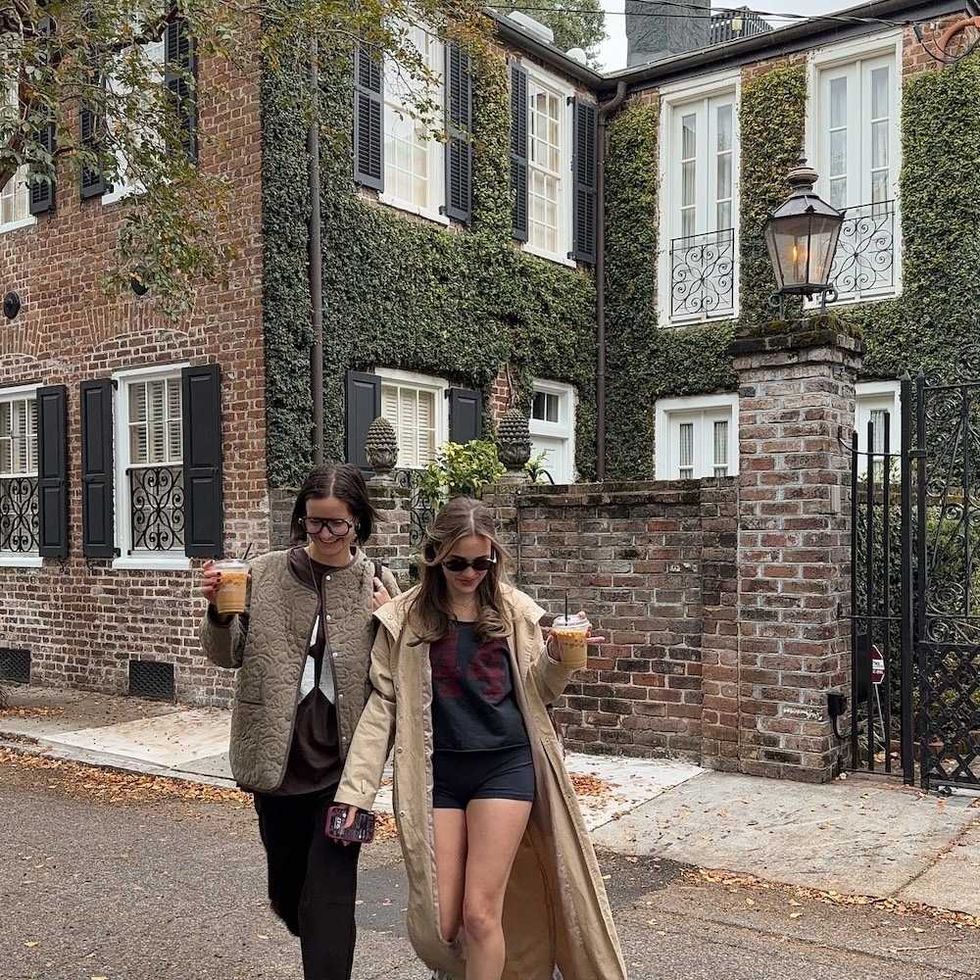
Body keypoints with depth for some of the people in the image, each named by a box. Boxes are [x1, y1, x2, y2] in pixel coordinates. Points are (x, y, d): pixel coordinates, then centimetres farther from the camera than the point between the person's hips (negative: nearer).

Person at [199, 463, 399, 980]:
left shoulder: (379, 584, -2)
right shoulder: (264, 574, -1)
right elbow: (228, 654, 7)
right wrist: (219, 612, -12)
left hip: (344, 761, -2)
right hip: (278, 757, 2)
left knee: (329, 894, -3)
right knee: (287, 881, 19)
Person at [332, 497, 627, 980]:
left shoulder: (515, 611, 1)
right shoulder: (405, 617, -2)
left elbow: (537, 692, 10)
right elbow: (382, 703, -1)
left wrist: (557, 659, -12)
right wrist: (355, 789, -5)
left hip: (504, 766, -1)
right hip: (436, 772, 1)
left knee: (480, 913, -4)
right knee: (438, 921, 4)